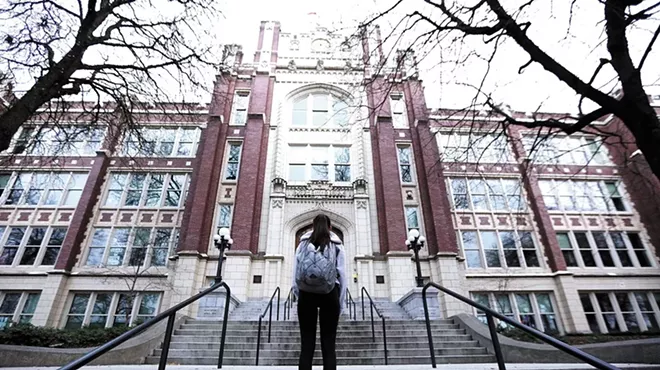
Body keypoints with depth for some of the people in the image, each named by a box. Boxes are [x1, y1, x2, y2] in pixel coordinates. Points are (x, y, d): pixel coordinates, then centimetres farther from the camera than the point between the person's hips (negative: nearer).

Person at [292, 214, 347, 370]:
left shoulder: (303, 244, 9)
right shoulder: (337, 246, 6)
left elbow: (295, 275, 4)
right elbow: (342, 277, 2)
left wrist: (300, 297, 12)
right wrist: (341, 304, 9)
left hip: (306, 295, 1)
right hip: (330, 295, -1)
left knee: (307, 345, 5)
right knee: (329, 345, 5)